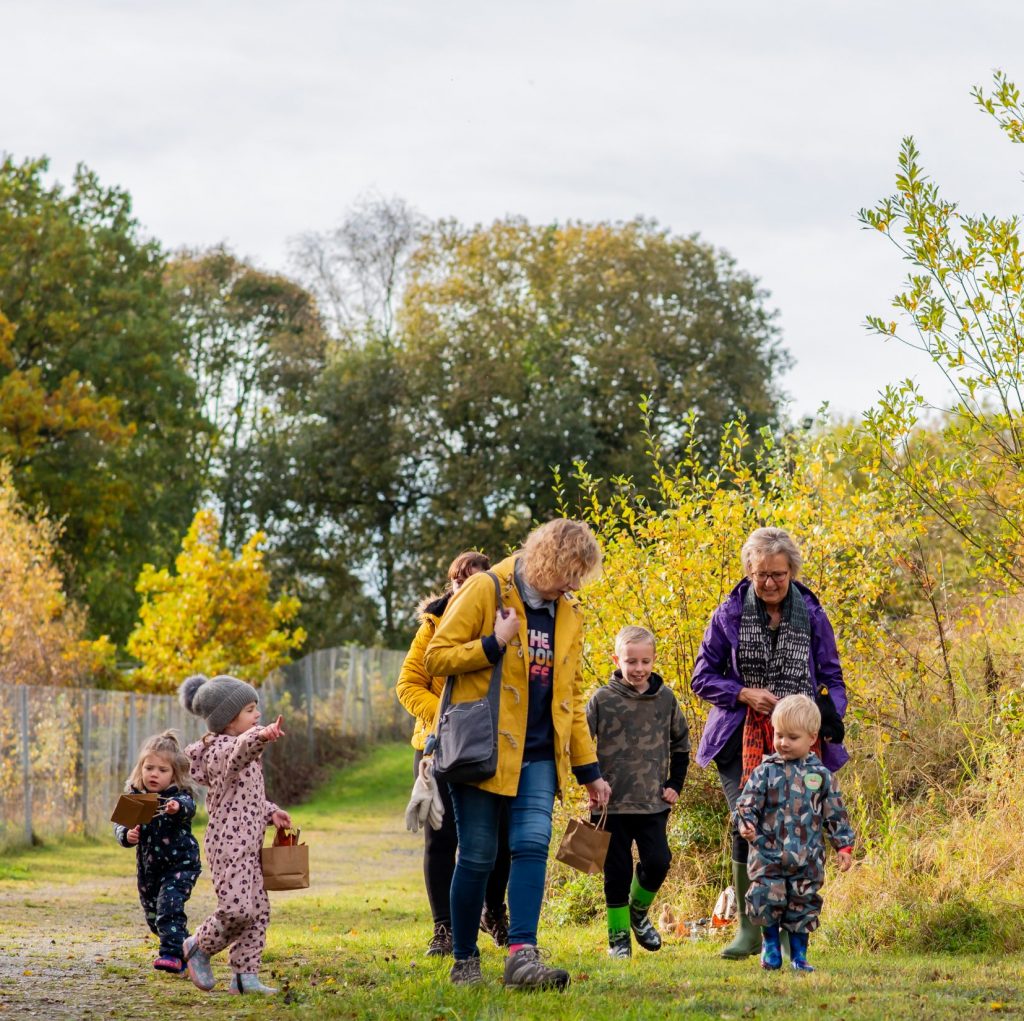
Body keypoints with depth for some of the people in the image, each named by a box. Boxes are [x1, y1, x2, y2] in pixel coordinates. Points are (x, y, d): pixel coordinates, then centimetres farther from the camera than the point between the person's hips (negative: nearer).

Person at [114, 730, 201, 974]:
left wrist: (177, 808, -61)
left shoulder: (179, 796, -14)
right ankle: (187, 948, 38)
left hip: (180, 864, -6)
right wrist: (126, 835, -27)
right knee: (153, 917, 16)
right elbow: (119, 825, -3)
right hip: (148, 868, 6)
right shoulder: (133, 798, -1)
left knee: (169, 907, -25)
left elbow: (188, 807, -37)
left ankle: (171, 954, -24)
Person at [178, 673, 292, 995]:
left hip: (249, 844, 10)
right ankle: (199, 947, 7)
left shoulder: (243, 751, 19)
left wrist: (270, 812, 14)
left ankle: (245, 975, 10)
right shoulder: (221, 750, -13)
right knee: (238, 909, -16)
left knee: (258, 911, 7)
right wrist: (260, 737, -59)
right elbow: (240, 752, -39)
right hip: (229, 843, -10)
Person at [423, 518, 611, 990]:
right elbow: (436, 657, -7)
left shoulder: (568, 615, 13)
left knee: (533, 845, -13)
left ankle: (522, 954, -20)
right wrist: (495, 645, -19)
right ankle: (464, 961, 14)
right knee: (478, 857, 0)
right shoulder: (485, 590, -5)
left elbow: (571, 696, 20)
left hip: (538, 756, 5)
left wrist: (588, 769, 17)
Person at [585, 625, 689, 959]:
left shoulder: (665, 698, 3)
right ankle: (618, 935, 15)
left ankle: (639, 912, 22)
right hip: (613, 803, -2)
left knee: (657, 862, -6)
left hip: (653, 803, 2)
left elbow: (680, 744, 16)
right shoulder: (603, 699, -5)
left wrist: (675, 785, 10)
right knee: (617, 871, 2)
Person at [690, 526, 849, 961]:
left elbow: (832, 678, 10)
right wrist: (745, 694, -12)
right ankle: (748, 928, -5)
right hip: (742, 740, -1)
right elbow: (702, 678, 5)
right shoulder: (730, 614, 1)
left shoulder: (811, 615, 4)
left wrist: (830, 716, -11)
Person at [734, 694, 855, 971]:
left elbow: (835, 814, 8)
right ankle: (770, 944, 18)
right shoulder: (765, 772, -1)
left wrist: (844, 845, 5)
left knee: (804, 905, 6)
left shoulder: (821, 775, 3)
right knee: (767, 901, -6)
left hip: (807, 858, 1)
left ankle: (799, 953, 20)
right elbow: (747, 803, -4)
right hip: (768, 854, -1)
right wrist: (746, 824, -24)